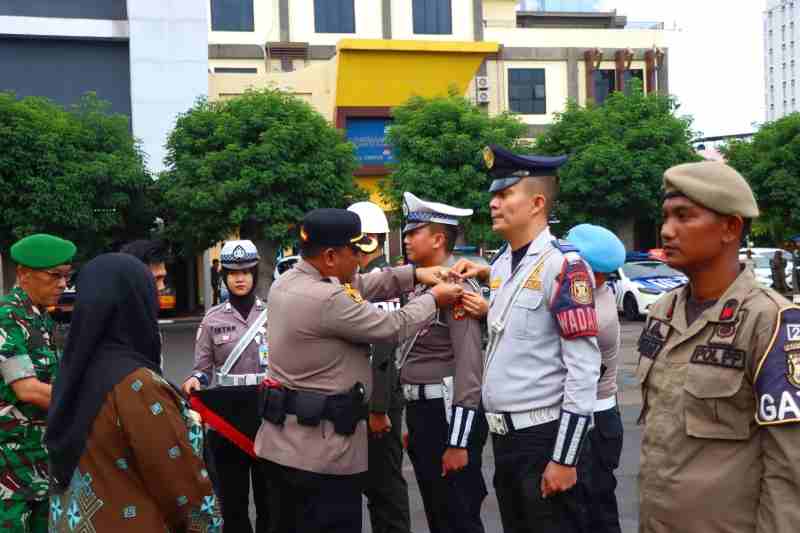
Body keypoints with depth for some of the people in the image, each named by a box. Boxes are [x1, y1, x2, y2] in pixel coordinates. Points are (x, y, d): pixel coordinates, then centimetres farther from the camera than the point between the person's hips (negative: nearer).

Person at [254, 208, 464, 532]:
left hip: (283, 442, 10)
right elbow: (394, 328, -14)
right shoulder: (327, 300, -23)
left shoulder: (285, 283, 7)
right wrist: (433, 299, 3)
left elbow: (357, 287, 16)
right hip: (320, 450, -10)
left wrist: (415, 274, 10)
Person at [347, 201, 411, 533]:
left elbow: (383, 349, -23)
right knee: (372, 480, 17)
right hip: (364, 397, 10)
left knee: (386, 483, 1)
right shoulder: (365, 279, 13)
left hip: (378, 400, -9)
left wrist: (379, 408, -23)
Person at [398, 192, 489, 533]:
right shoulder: (422, 285, 11)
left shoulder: (456, 286, -17)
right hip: (422, 413, 9)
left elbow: (470, 369, -22)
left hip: (447, 414, -9)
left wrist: (459, 442, -23)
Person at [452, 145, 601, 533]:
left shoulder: (564, 265, -14)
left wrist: (565, 457, -19)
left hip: (546, 437, -8)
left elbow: (584, 368, -18)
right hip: (503, 436, 8)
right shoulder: (500, 265, 10)